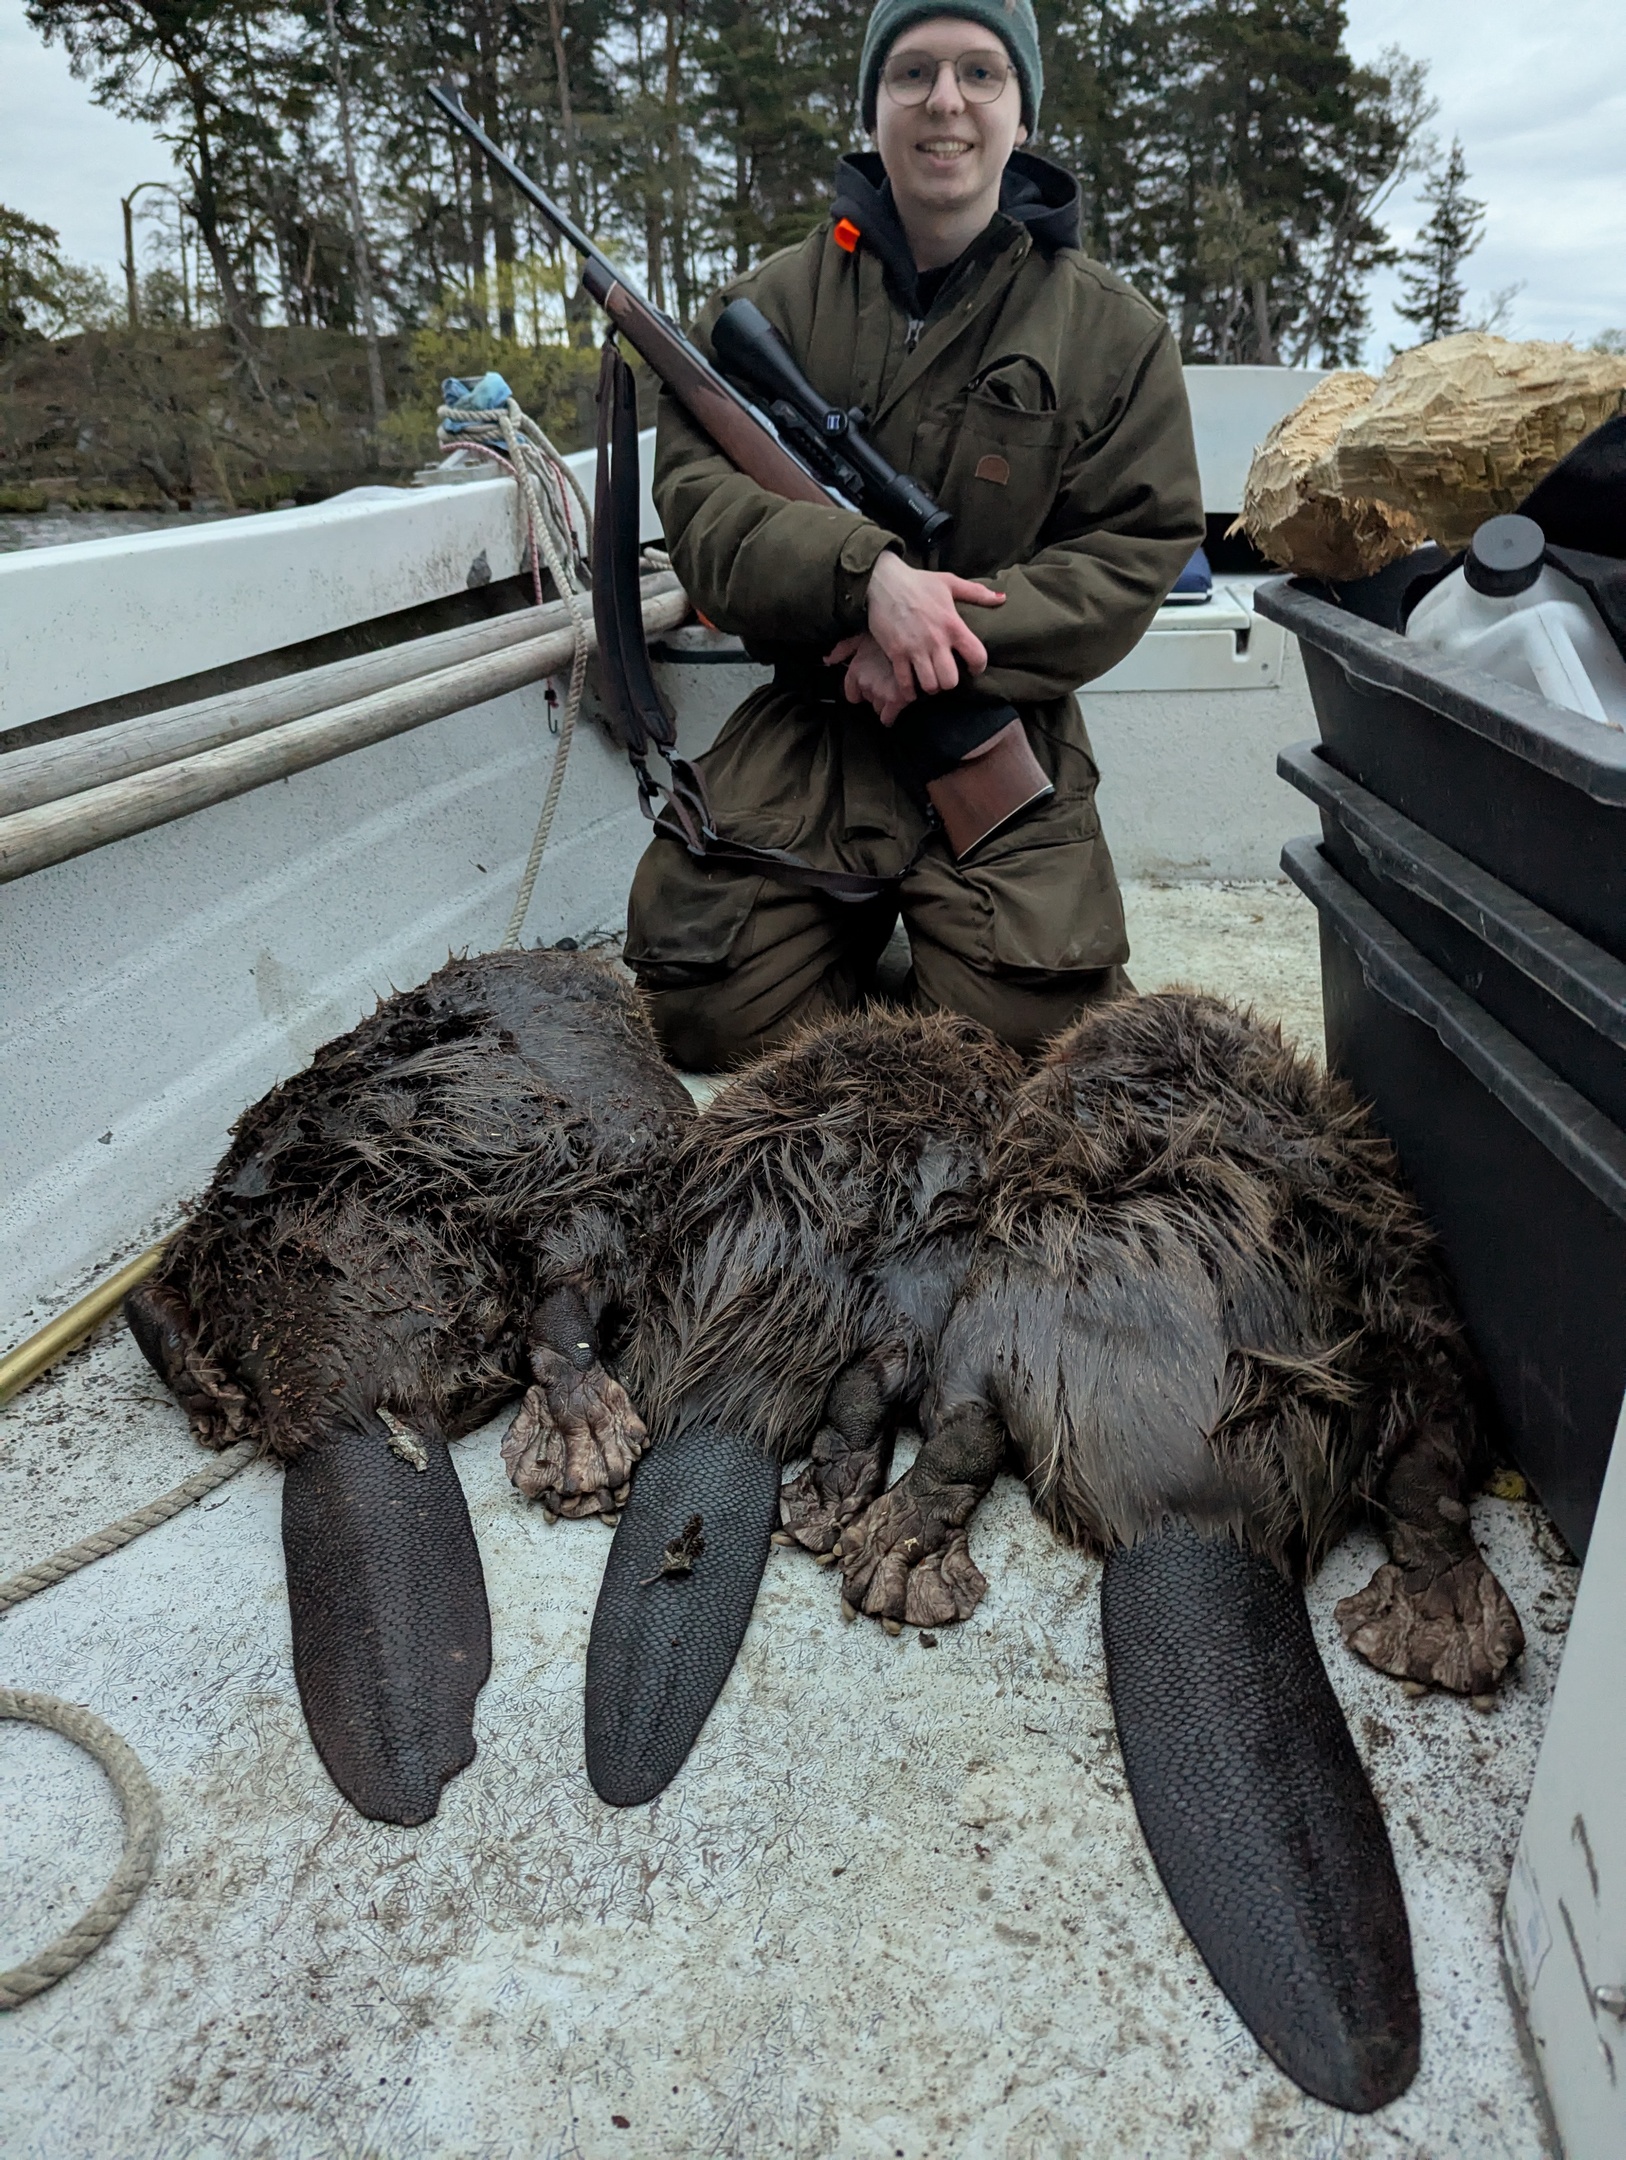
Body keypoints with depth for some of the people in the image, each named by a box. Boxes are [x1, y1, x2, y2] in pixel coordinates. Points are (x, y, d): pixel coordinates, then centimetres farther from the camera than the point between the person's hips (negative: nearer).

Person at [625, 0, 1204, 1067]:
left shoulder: (1114, 329, 5)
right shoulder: (771, 303, 6)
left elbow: (1138, 549, -1)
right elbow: (695, 492, -3)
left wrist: (952, 650, -16)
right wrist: (864, 571, -23)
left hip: (1001, 727, 0)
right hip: (806, 717, 1)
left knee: (1029, 1021, -17)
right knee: (713, 1016, -11)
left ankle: (939, 907, 16)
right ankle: (857, 921, 19)